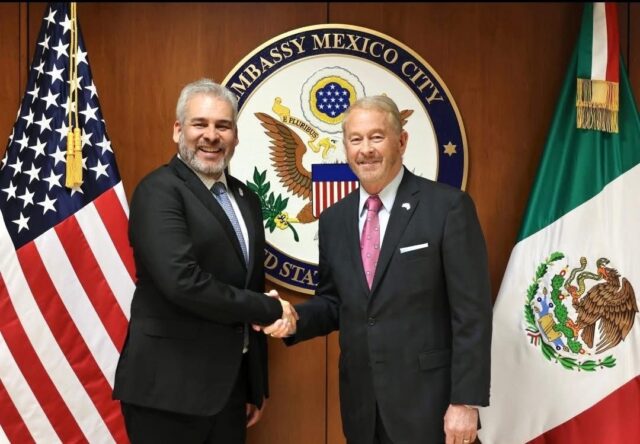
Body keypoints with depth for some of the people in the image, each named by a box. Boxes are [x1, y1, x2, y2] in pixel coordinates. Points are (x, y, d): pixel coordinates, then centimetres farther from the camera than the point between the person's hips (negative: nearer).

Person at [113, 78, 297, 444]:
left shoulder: (246, 199, 11)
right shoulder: (159, 191, -12)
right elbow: (182, 281, -25)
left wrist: (257, 385, 16)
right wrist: (270, 309, -14)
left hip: (231, 385, 7)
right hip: (169, 387, -7)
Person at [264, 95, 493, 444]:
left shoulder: (448, 206, -9)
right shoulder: (334, 219, 7)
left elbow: (472, 313, -11)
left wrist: (466, 401, -13)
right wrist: (295, 319, -7)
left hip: (428, 400, -5)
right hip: (361, 403, 5)